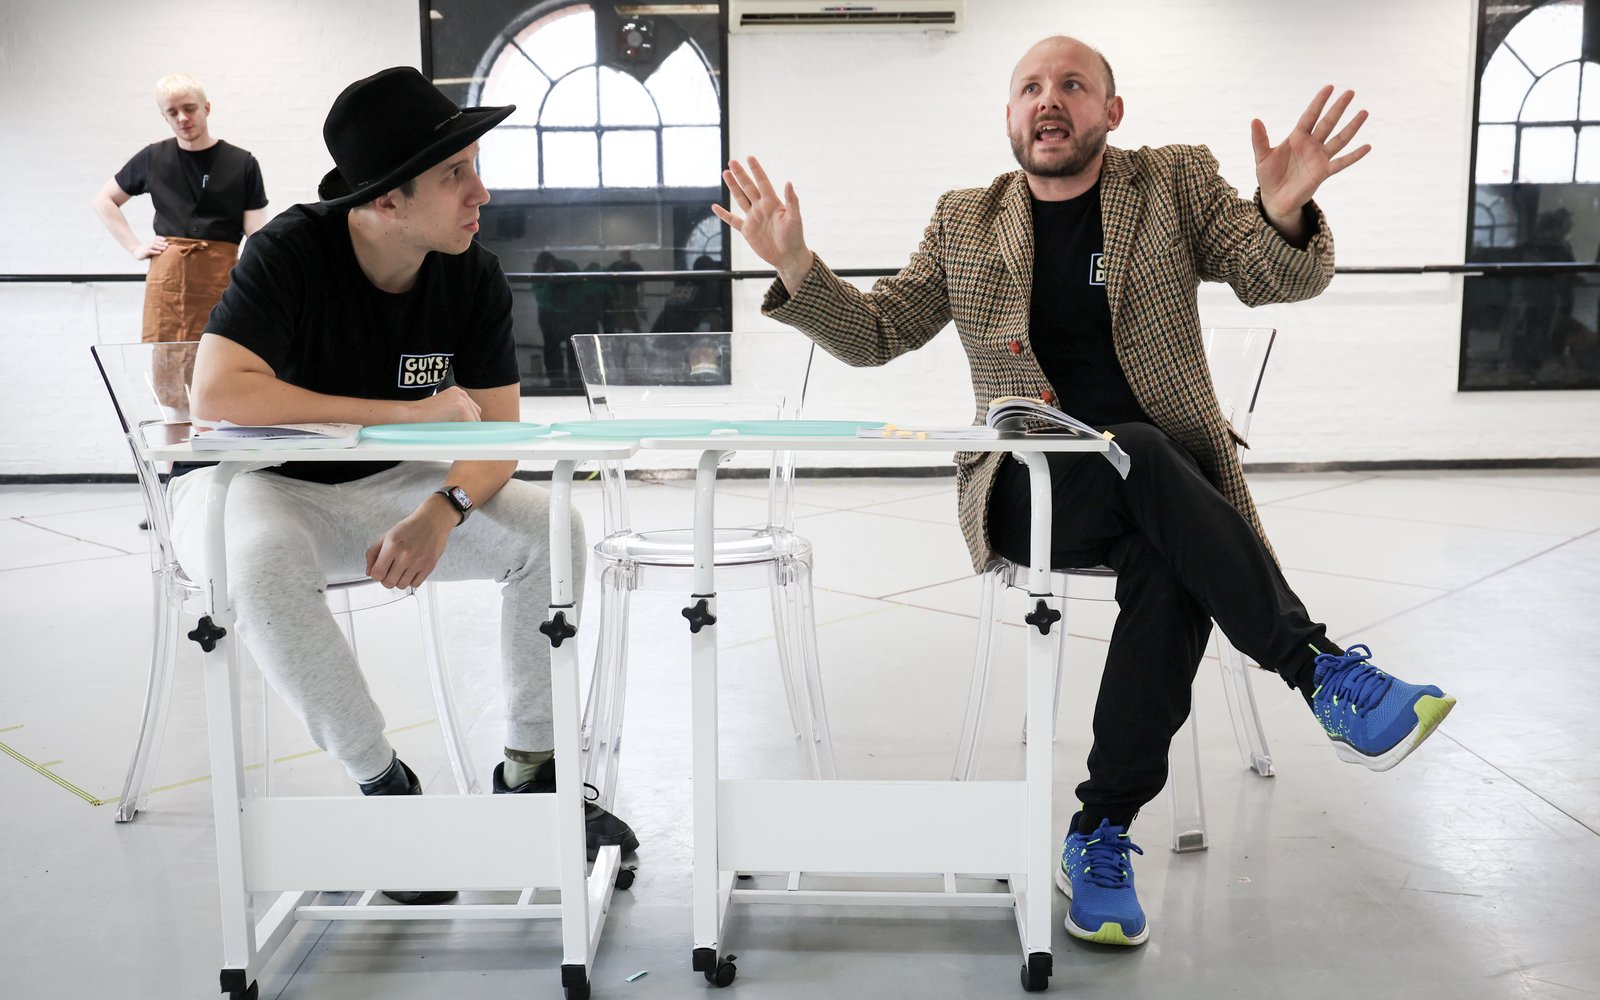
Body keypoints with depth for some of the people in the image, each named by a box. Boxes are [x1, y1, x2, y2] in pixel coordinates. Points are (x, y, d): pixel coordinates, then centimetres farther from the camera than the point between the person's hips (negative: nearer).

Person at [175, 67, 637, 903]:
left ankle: (529, 767, 0)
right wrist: (407, 412, -34)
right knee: (264, 560, -39)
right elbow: (218, 396, -35)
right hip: (259, 484, -3)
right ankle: (381, 784, -19)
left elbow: (497, 432, -11)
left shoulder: (475, 278, -10)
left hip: (382, 488, 4)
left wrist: (442, 513, -34)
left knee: (552, 533, -16)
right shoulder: (293, 251, -23)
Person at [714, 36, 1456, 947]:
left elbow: (1285, 279, -1)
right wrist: (796, 267, -9)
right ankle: (1322, 667, -29)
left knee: (1168, 569, -33)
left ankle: (1101, 835, -23)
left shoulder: (1176, 183, 9)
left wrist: (1285, 212, -25)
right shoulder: (965, 223, 11)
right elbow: (875, 334, 10)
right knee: (1139, 454, -34)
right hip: (1030, 492, 0)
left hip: (1169, 484, 1)